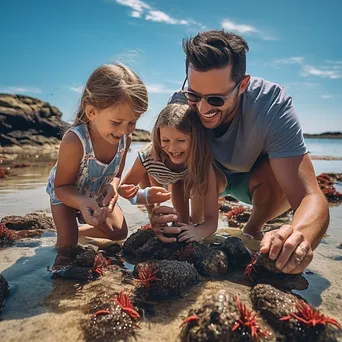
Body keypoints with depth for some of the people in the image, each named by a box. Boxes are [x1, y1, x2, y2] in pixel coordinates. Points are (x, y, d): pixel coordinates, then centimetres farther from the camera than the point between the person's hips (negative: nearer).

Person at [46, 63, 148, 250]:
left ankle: (77, 230, 27)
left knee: (119, 233, 9)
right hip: (67, 194, -4)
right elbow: (62, 187, -31)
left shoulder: (124, 139, -25)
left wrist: (112, 186, -34)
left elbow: (116, 174, -10)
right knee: (68, 243, -9)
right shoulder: (74, 141, -43)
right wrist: (82, 202, -51)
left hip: (98, 195, 5)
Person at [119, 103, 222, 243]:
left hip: (189, 176, -1)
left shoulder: (203, 162, -42)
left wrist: (198, 232, -66)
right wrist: (144, 196, -49)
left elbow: (211, 219, -42)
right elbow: (123, 188, -25)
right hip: (157, 175, 1)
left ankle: (195, 223, 4)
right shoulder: (148, 157, -42)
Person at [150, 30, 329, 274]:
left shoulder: (272, 106, -35)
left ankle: (252, 231, -3)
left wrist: (299, 237, -64)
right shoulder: (180, 104, -29)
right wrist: (158, 213, -48)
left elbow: (311, 198, -41)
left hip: (252, 178, -1)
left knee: (283, 177, -33)